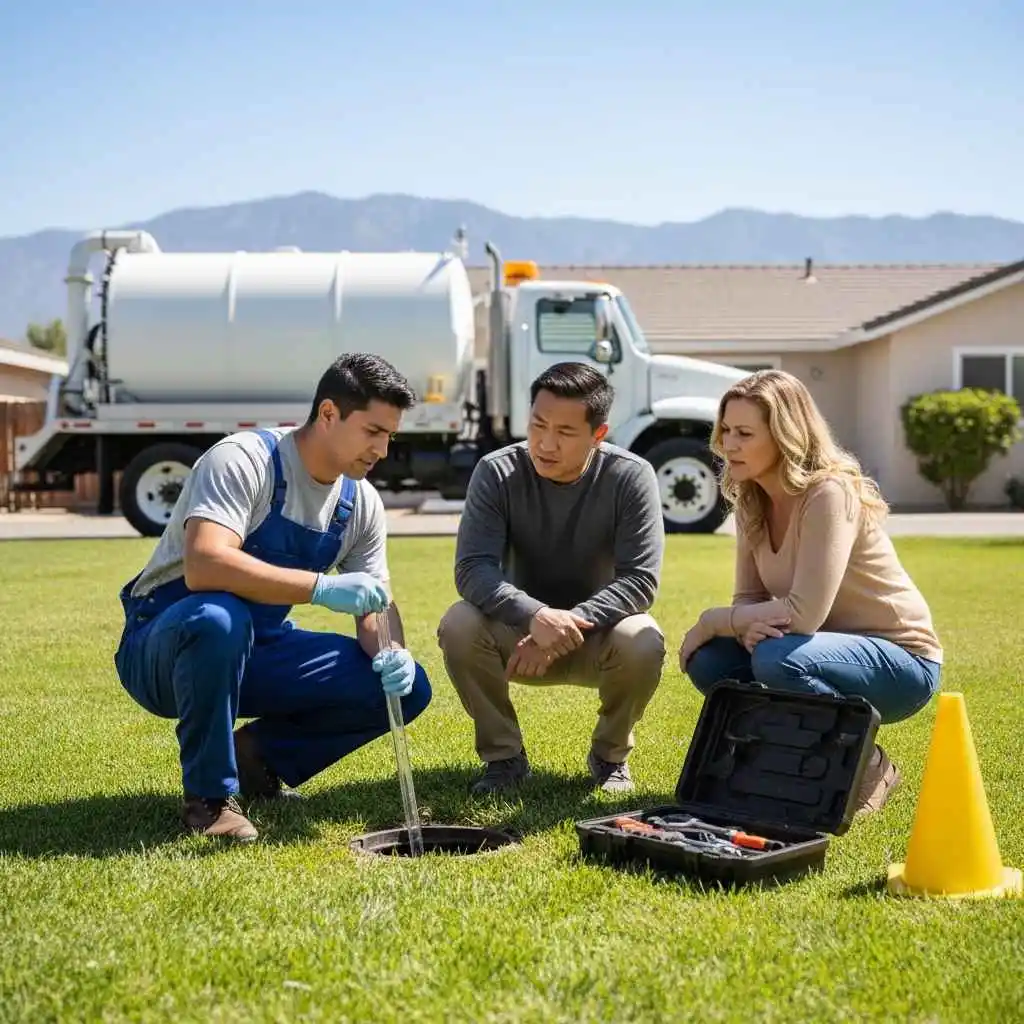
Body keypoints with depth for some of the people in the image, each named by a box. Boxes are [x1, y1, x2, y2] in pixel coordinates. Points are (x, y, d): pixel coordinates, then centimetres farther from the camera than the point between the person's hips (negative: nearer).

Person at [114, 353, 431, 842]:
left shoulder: (362, 503, 0)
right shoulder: (244, 460, -22)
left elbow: (376, 605, 1)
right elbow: (202, 567, -37)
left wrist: (391, 653, -22)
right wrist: (322, 587, -44)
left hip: (259, 652, 6)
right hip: (166, 645, -6)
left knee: (406, 686, -10)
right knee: (220, 618, -42)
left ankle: (256, 753, 7)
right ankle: (209, 795, -20)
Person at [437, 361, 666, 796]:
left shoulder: (630, 476, -17)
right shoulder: (497, 472, -16)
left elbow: (640, 579, -22)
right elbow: (472, 569, -25)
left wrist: (572, 624, -36)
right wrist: (536, 616, -43)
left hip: (598, 633, 0)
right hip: (521, 630, 1)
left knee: (643, 644, -33)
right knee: (458, 627, -29)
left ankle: (610, 754, -1)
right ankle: (503, 756, -5)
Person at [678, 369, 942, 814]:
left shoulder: (830, 493, -24)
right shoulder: (751, 501, 0)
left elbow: (804, 614, -31)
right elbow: (748, 596, 1)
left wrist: (713, 620, -19)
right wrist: (748, 626, -23)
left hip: (901, 661, -7)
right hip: (830, 647, 7)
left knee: (778, 660, -33)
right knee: (707, 659, -13)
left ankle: (867, 768, -8)